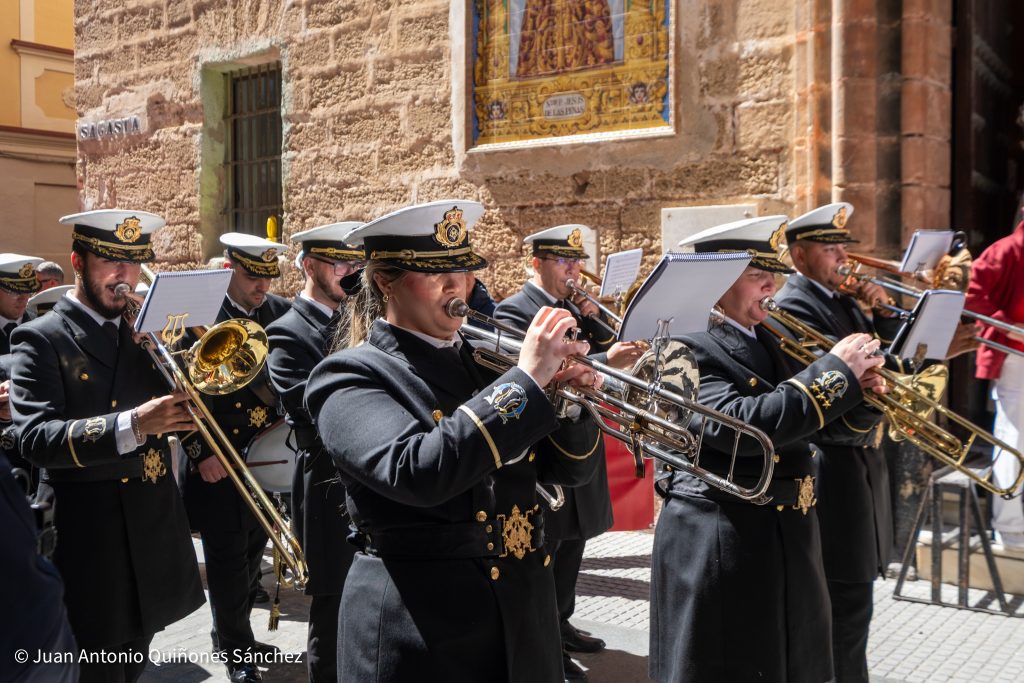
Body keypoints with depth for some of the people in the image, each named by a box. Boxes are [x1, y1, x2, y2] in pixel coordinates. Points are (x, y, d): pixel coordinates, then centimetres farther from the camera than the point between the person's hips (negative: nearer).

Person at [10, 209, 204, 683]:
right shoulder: (42, 339, -9)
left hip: (154, 533, 6)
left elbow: (179, 418, 8)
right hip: (88, 543, -5)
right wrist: (130, 425, -36)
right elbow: (35, 439, -22)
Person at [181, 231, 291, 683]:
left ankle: (232, 632, 38)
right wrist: (199, 451, -14)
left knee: (252, 550, 17)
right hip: (219, 462, -4)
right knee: (228, 558, 3)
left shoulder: (281, 312, 3)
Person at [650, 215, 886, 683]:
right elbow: (742, 425, -30)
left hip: (786, 539, 9)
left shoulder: (763, 339, 10)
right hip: (721, 548, -8)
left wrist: (851, 383, -3)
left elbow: (794, 420, 16)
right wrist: (835, 370, -24)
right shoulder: (685, 346, -17)